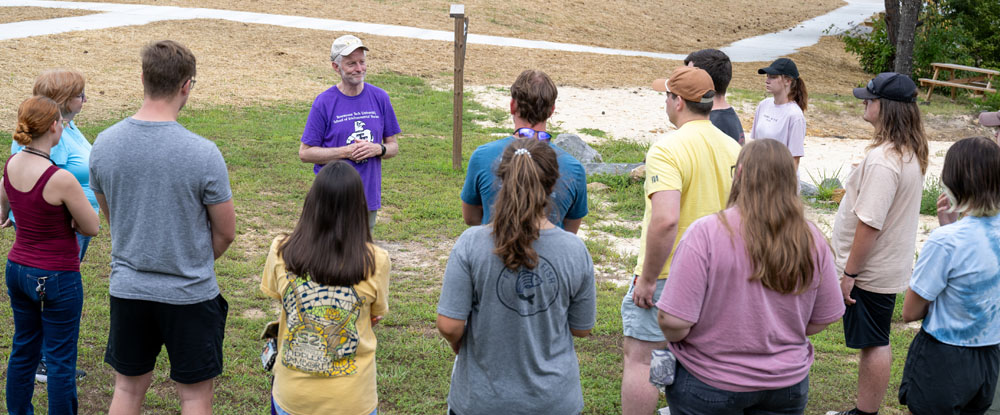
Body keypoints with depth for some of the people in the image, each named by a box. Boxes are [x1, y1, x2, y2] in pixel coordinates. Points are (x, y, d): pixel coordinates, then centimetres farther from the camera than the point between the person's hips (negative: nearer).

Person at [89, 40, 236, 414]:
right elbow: (225, 232, -10)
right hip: (190, 293, -4)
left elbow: (109, 215, 8)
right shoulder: (203, 153, -20)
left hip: (127, 288, 4)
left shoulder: (104, 143, -6)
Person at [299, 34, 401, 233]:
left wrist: (378, 149, -12)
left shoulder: (380, 98, 4)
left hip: (369, 197, 3)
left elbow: (393, 146, 11)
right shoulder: (323, 102, -7)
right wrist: (345, 152, -15)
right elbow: (305, 153, -5)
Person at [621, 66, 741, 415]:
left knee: (640, 358, 0)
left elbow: (665, 219, -30)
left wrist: (647, 279, -21)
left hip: (666, 277, -8)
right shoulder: (733, 148, 6)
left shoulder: (667, 150, -19)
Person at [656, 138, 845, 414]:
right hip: (788, 385, 4)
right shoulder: (812, 239, -7)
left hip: (709, 384, -3)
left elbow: (673, 322, -22)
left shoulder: (706, 233, -20)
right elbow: (822, 320, 2)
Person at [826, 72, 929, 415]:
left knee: (873, 344, 1)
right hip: (891, 264, 10)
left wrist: (849, 273, -20)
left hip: (870, 271, -10)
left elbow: (869, 224, -26)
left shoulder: (883, 161, -26)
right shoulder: (912, 152, 6)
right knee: (875, 342, 17)